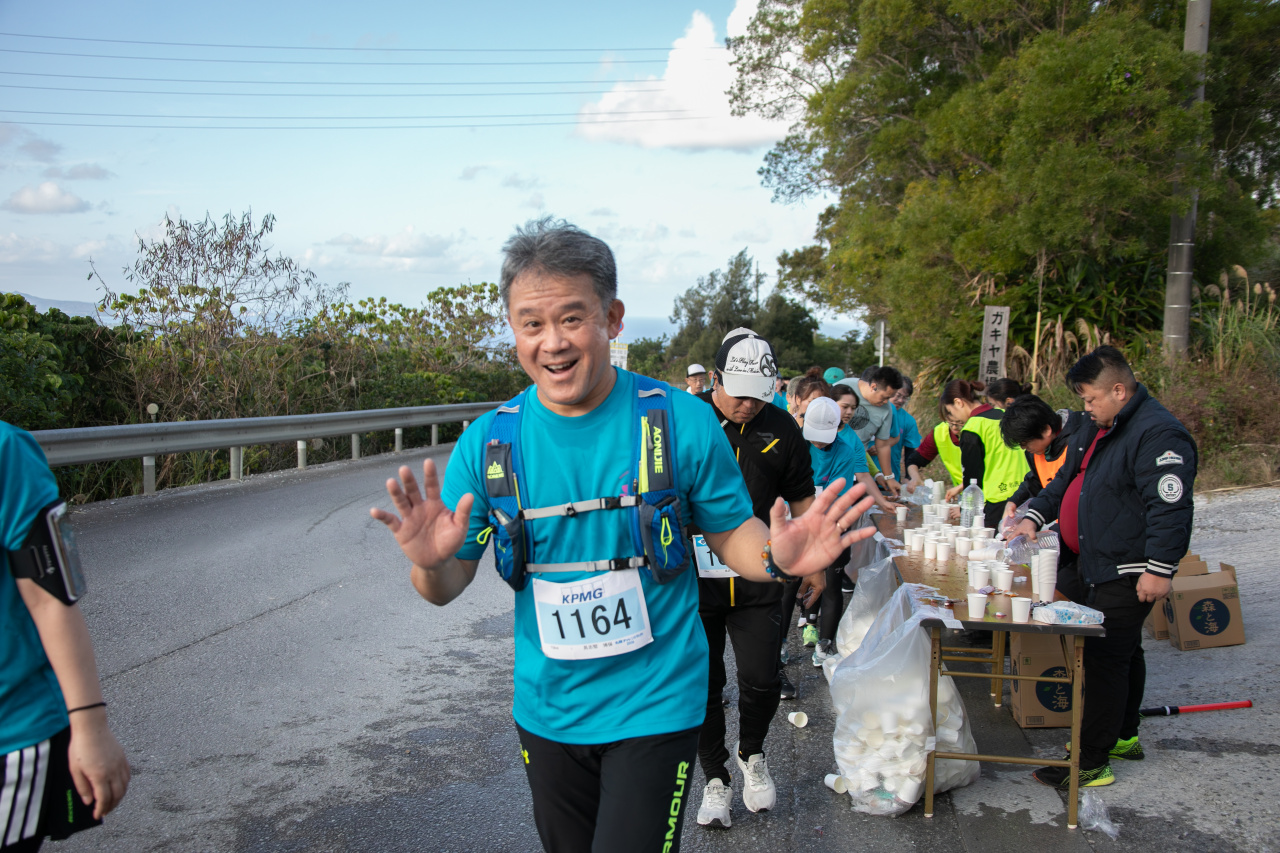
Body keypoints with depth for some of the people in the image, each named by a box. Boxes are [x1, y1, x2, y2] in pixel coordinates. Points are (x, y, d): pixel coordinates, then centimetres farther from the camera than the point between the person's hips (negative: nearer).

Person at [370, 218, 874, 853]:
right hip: (546, 710, 4)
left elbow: (731, 533, -1)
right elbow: (446, 588, -2)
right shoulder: (487, 443, -8)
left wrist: (778, 557, -24)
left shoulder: (682, 422, -13)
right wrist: (430, 562, -25)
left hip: (656, 706, -3)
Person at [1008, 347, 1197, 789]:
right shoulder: (1103, 429, 14)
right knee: (1122, 653, 21)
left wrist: (1159, 569, -25)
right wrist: (1035, 516, 9)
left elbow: (1169, 508, -24)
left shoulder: (1158, 434, -19)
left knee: (1104, 659, -6)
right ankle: (1122, 736, 35)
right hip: (1092, 566, 10)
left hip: (1126, 576, -10)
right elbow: (1066, 482, 22)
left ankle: (1091, 761, 2)